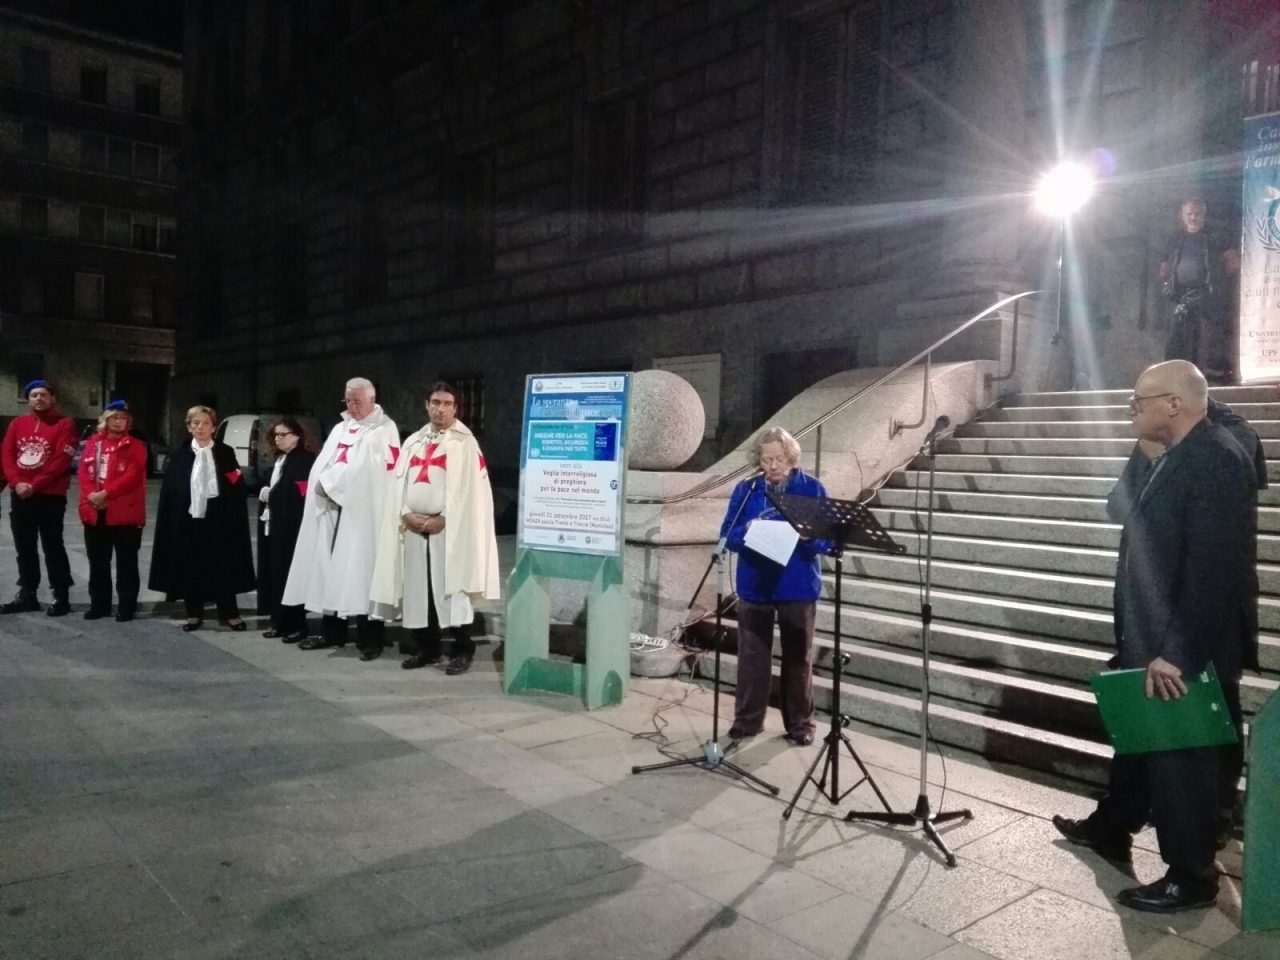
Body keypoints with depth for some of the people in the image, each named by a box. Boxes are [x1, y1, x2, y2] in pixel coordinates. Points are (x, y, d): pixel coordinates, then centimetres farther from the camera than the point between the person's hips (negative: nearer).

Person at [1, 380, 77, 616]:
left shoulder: (64, 424, -3)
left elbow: (62, 461, -12)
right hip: (19, 496, 6)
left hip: (50, 496, -6)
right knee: (24, 548, 11)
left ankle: (61, 597, 2)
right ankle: (27, 595, 20)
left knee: (52, 547, -3)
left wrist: (34, 485, -16)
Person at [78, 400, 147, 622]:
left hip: (124, 513, -5)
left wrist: (105, 494, -19)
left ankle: (127, 605, 8)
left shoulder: (135, 446, -2)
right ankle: (99, 603, 23)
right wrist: (91, 495, -11)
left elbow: (132, 476, -13)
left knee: (126, 562, 1)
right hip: (95, 513, 5)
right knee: (97, 562, 12)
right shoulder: (93, 443, 13)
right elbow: (84, 471, 6)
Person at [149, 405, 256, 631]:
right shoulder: (179, 455, 5)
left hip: (218, 519, -1)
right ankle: (194, 614, 19)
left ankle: (229, 613, 13)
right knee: (191, 568, 6)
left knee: (222, 567, 4)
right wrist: (169, 522, -3)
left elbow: (237, 488, 4)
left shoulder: (226, 453, 4)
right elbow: (168, 490, 2)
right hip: (188, 519, 1)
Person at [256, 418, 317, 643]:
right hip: (272, 525, 9)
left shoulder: (306, 460, -9)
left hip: (291, 527, -9)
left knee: (290, 574, -7)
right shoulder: (279, 460, 20)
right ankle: (280, 622, 16)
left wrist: (272, 494, -11)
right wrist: (264, 493, 4)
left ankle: (296, 625, -1)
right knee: (275, 574, 9)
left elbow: (301, 493, -16)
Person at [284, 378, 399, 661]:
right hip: (332, 511, 7)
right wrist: (327, 484, -7)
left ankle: (370, 638, 0)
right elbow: (321, 466, 13)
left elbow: (364, 470, -15)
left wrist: (329, 482, -8)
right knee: (331, 570, 9)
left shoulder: (383, 431, -4)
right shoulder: (340, 429, 19)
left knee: (360, 573, -6)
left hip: (362, 513, -7)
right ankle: (332, 632, 20)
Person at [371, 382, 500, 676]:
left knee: (451, 590, -6)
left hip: (450, 528, -5)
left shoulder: (465, 443, 0)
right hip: (413, 528, 5)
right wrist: (407, 514, -5)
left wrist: (443, 519, -14)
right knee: (418, 590, 7)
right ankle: (427, 648, 17)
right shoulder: (413, 442, 16)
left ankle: (463, 651, 2)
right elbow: (400, 483, 12)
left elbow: (468, 489, -8)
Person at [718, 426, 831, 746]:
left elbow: (829, 538, -3)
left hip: (798, 588, -1)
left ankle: (800, 724, 21)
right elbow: (727, 534, 1)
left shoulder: (812, 488, -1)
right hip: (754, 586, 1)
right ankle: (747, 719, 21)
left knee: (798, 657, 8)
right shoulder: (746, 489, 3)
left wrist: (806, 535, -24)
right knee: (752, 654, 7)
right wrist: (747, 533, -20)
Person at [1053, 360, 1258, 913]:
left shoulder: (1216, 458, -21)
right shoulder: (1176, 458, 11)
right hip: (1154, 641, 10)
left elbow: (1213, 568, -26)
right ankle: (1111, 828, 42)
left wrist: (1176, 651, -26)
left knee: (1180, 759, 5)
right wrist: (1143, 642, 14)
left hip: (1187, 652, -10)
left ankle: (1191, 876, 23)